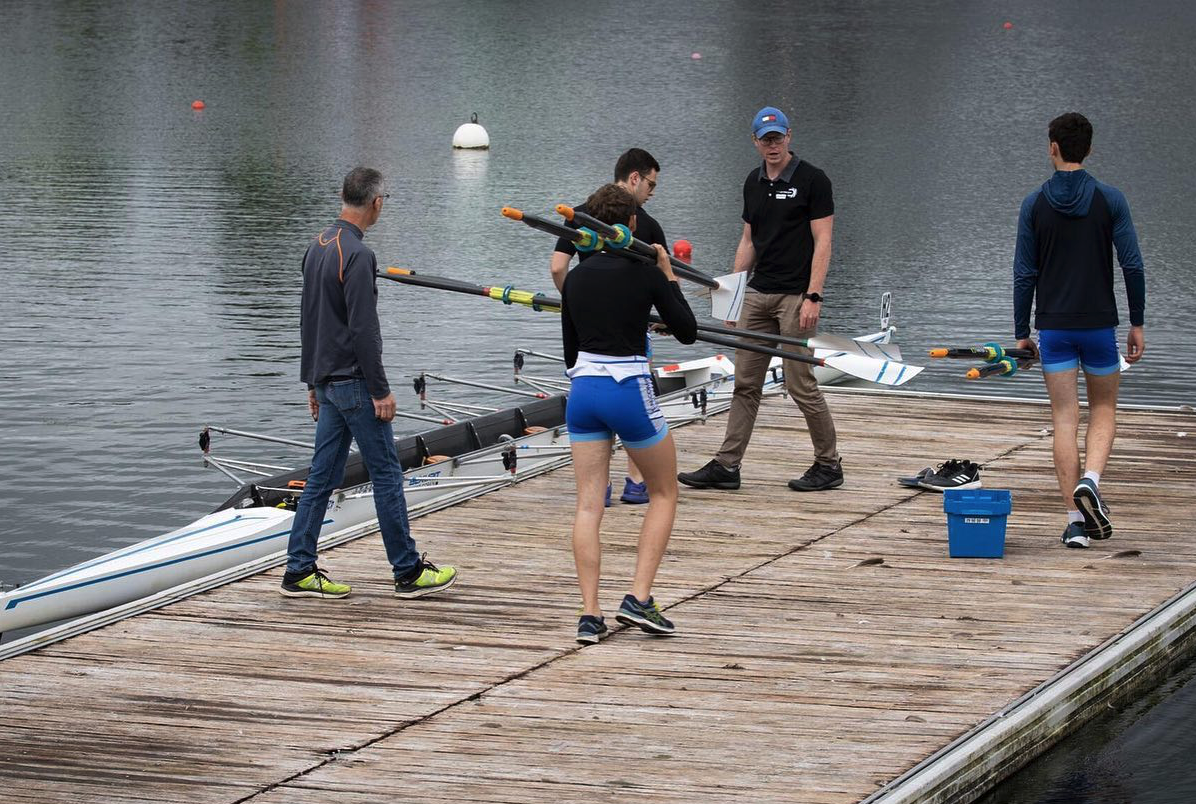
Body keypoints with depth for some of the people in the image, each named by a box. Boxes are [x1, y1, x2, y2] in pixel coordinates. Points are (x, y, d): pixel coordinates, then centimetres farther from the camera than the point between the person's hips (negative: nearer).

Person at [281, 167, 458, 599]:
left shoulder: (318, 245, 12)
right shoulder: (356, 254, -18)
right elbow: (363, 329, -21)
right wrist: (380, 390, -16)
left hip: (326, 382, 9)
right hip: (353, 381, -9)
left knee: (322, 475, 10)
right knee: (386, 473, -2)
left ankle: (299, 572, 9)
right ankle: (408, 572, 4)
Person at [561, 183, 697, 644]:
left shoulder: (576, 278, 6)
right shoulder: (645, 275, -6)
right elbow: (688, 332, 4)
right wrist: (669, 275, 10)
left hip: (583, 389, 4)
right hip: (629, 390, -4)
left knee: (588, 505, 5)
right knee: (664, 493, 14)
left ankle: (589, 614, -3)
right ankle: (639, 598, 1)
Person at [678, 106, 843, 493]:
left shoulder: (811, 180, -9)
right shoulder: (754, 183, 12)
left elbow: (823, 242, -12)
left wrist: (813, 297, -19)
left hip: (795, 296, -7)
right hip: (758, 294, 7)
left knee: (800, 383, -3)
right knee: (745, 381, 6)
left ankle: (828, 465, 9)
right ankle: (727, 465, 7)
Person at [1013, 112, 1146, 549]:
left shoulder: (1034, 204, -2)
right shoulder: (1110, 200, -4)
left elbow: (1024, 274, 0)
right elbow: (1132, 265, -5)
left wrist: (1021, 332, 8)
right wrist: (1137, 323, 4)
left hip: (1053, 328, 1)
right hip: (1100, 324, 0)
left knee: (1065, 419, 5)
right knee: (1103, 409, 17)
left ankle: (1076, 520, 0)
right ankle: (1091, 480, -11)